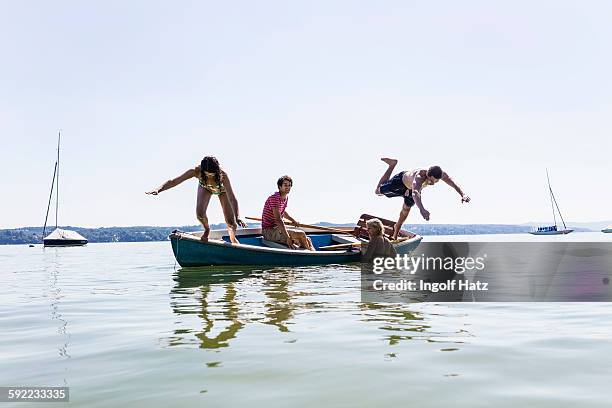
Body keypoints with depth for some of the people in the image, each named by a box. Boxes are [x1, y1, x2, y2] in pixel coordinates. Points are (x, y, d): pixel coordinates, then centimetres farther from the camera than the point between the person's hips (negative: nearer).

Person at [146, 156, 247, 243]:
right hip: (205, 187, 1)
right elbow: (174, 181, -40)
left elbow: (232, 198, -46)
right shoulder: (196, 171, -39)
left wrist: (237, 217, -57)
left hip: (222, 189, -1)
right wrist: (158, 189, -57)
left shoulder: (222, 175, -43)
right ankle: (207, 230, 13)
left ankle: (232, 237, 31)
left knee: (230, 222, -4)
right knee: (200, 213, -22)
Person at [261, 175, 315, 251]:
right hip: (269, 231, -10)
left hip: (277, 229, 10)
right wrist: (288, 237, -33)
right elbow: (278, 219, -28)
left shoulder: (285, 198, 10)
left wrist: (293, 221, 31)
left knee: (307, 240, -3)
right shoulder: (274, 198, -19)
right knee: (301, 234, -19)